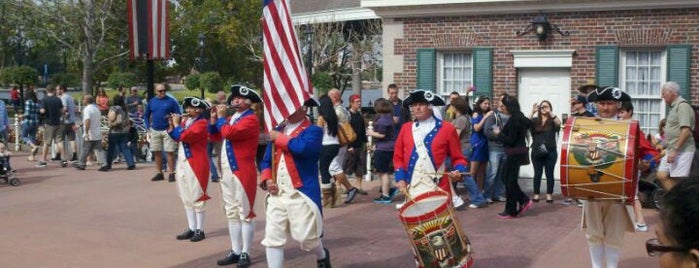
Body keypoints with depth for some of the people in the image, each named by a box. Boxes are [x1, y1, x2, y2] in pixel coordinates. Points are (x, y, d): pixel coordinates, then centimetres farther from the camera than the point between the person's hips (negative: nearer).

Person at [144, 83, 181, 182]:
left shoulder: (171, 101, -2)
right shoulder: (151, 102, 9)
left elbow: (178, 115, -2)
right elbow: (146, 115, 17)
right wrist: (148, 127, 9)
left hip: (167, 130, -4)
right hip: (155, 131, 4)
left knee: (170, 152, -5)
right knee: (157, 152, 9)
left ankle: (171, 173, 2)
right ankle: (159, 173, 19)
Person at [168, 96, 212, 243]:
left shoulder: (202, 123, -12)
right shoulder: (185, 121, 14)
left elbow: (184, 136, -23)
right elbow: (176, 138, 15)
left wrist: (176, 124, -9)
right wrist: (171, 125, 4)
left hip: (196, 163, -9)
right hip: (182, 162, 9)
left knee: (197, 198, -4)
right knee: (186, 198, 12)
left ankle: (200, 230, 3)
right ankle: (191, 228, 19)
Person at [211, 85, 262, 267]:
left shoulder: (251, 119, -12)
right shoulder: (231, 117, 16)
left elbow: (229, 133, -24)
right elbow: (215, 137, 18)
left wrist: (221, 117, -8)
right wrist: (214, 119, 6)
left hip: (243, 171, -9)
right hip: (227, 171, 9)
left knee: (245, 213, -2)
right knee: (232, 213, 13)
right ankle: (235, 251, 20)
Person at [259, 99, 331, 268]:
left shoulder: (313, 131, -4)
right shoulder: (277, 130, 14)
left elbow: (305, 148, -26)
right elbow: (267, 160, 18)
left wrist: (279, 138, -13)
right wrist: (267, 180, -1)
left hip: (301, 194, -5)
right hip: (277, 194, 5)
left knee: (305, 236, 0)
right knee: (272, 237, 1)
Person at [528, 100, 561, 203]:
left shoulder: (552, 121, 3)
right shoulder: (535, 120, 7)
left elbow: (559, 123, -17)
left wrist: (550, 113, -23)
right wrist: (532, 112, -20)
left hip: (550, 152, -1)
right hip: (536, 151, 1)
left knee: (549, 173, 3)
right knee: (537, 173, 6)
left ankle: (549, 195, 9)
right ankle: (536, 194, 12)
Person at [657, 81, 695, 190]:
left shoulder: (682, 106, -13)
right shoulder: (674, 107, 17)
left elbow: (686, 131, -22)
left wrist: (675, 149, -23)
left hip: (682, 151, -10)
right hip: (672, 150, 10)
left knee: (676, 181, -8)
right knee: (662, 176, 6)